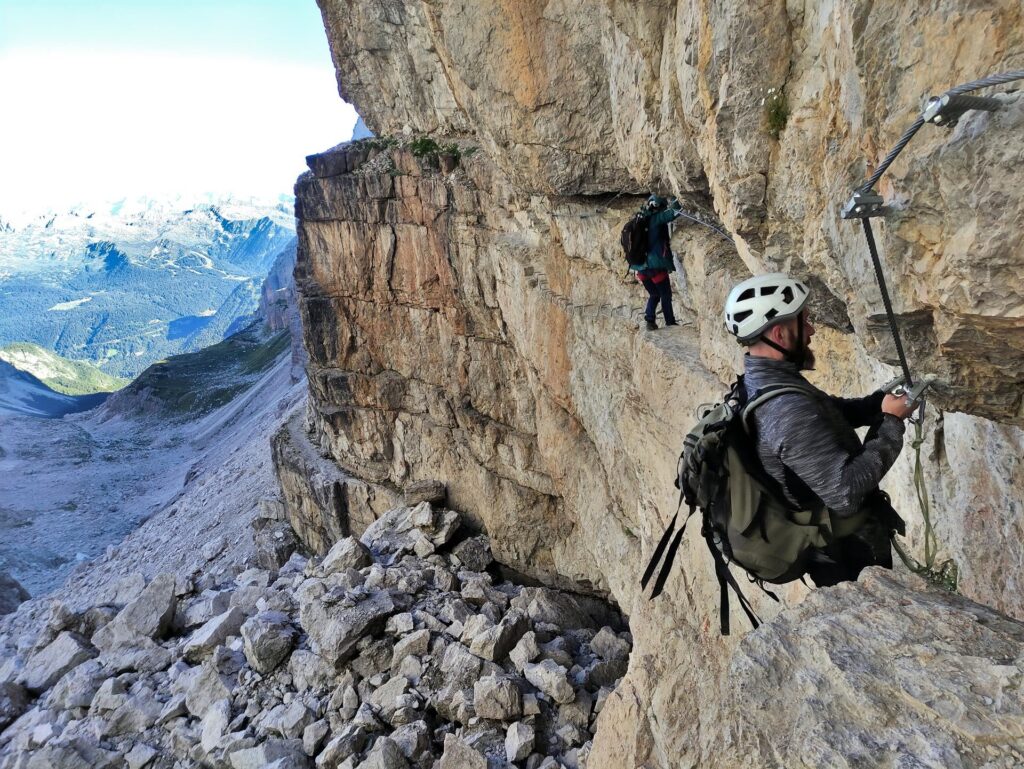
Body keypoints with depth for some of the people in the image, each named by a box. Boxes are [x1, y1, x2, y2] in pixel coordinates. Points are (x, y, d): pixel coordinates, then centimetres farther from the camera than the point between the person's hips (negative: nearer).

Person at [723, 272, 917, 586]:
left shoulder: (758, 381, -3)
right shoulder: (789, 409, -34)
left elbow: (831, 410, 11)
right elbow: (846, 492, -33)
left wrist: (882, 400, -6)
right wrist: (890, 422, -23)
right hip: (849, 557, -9)